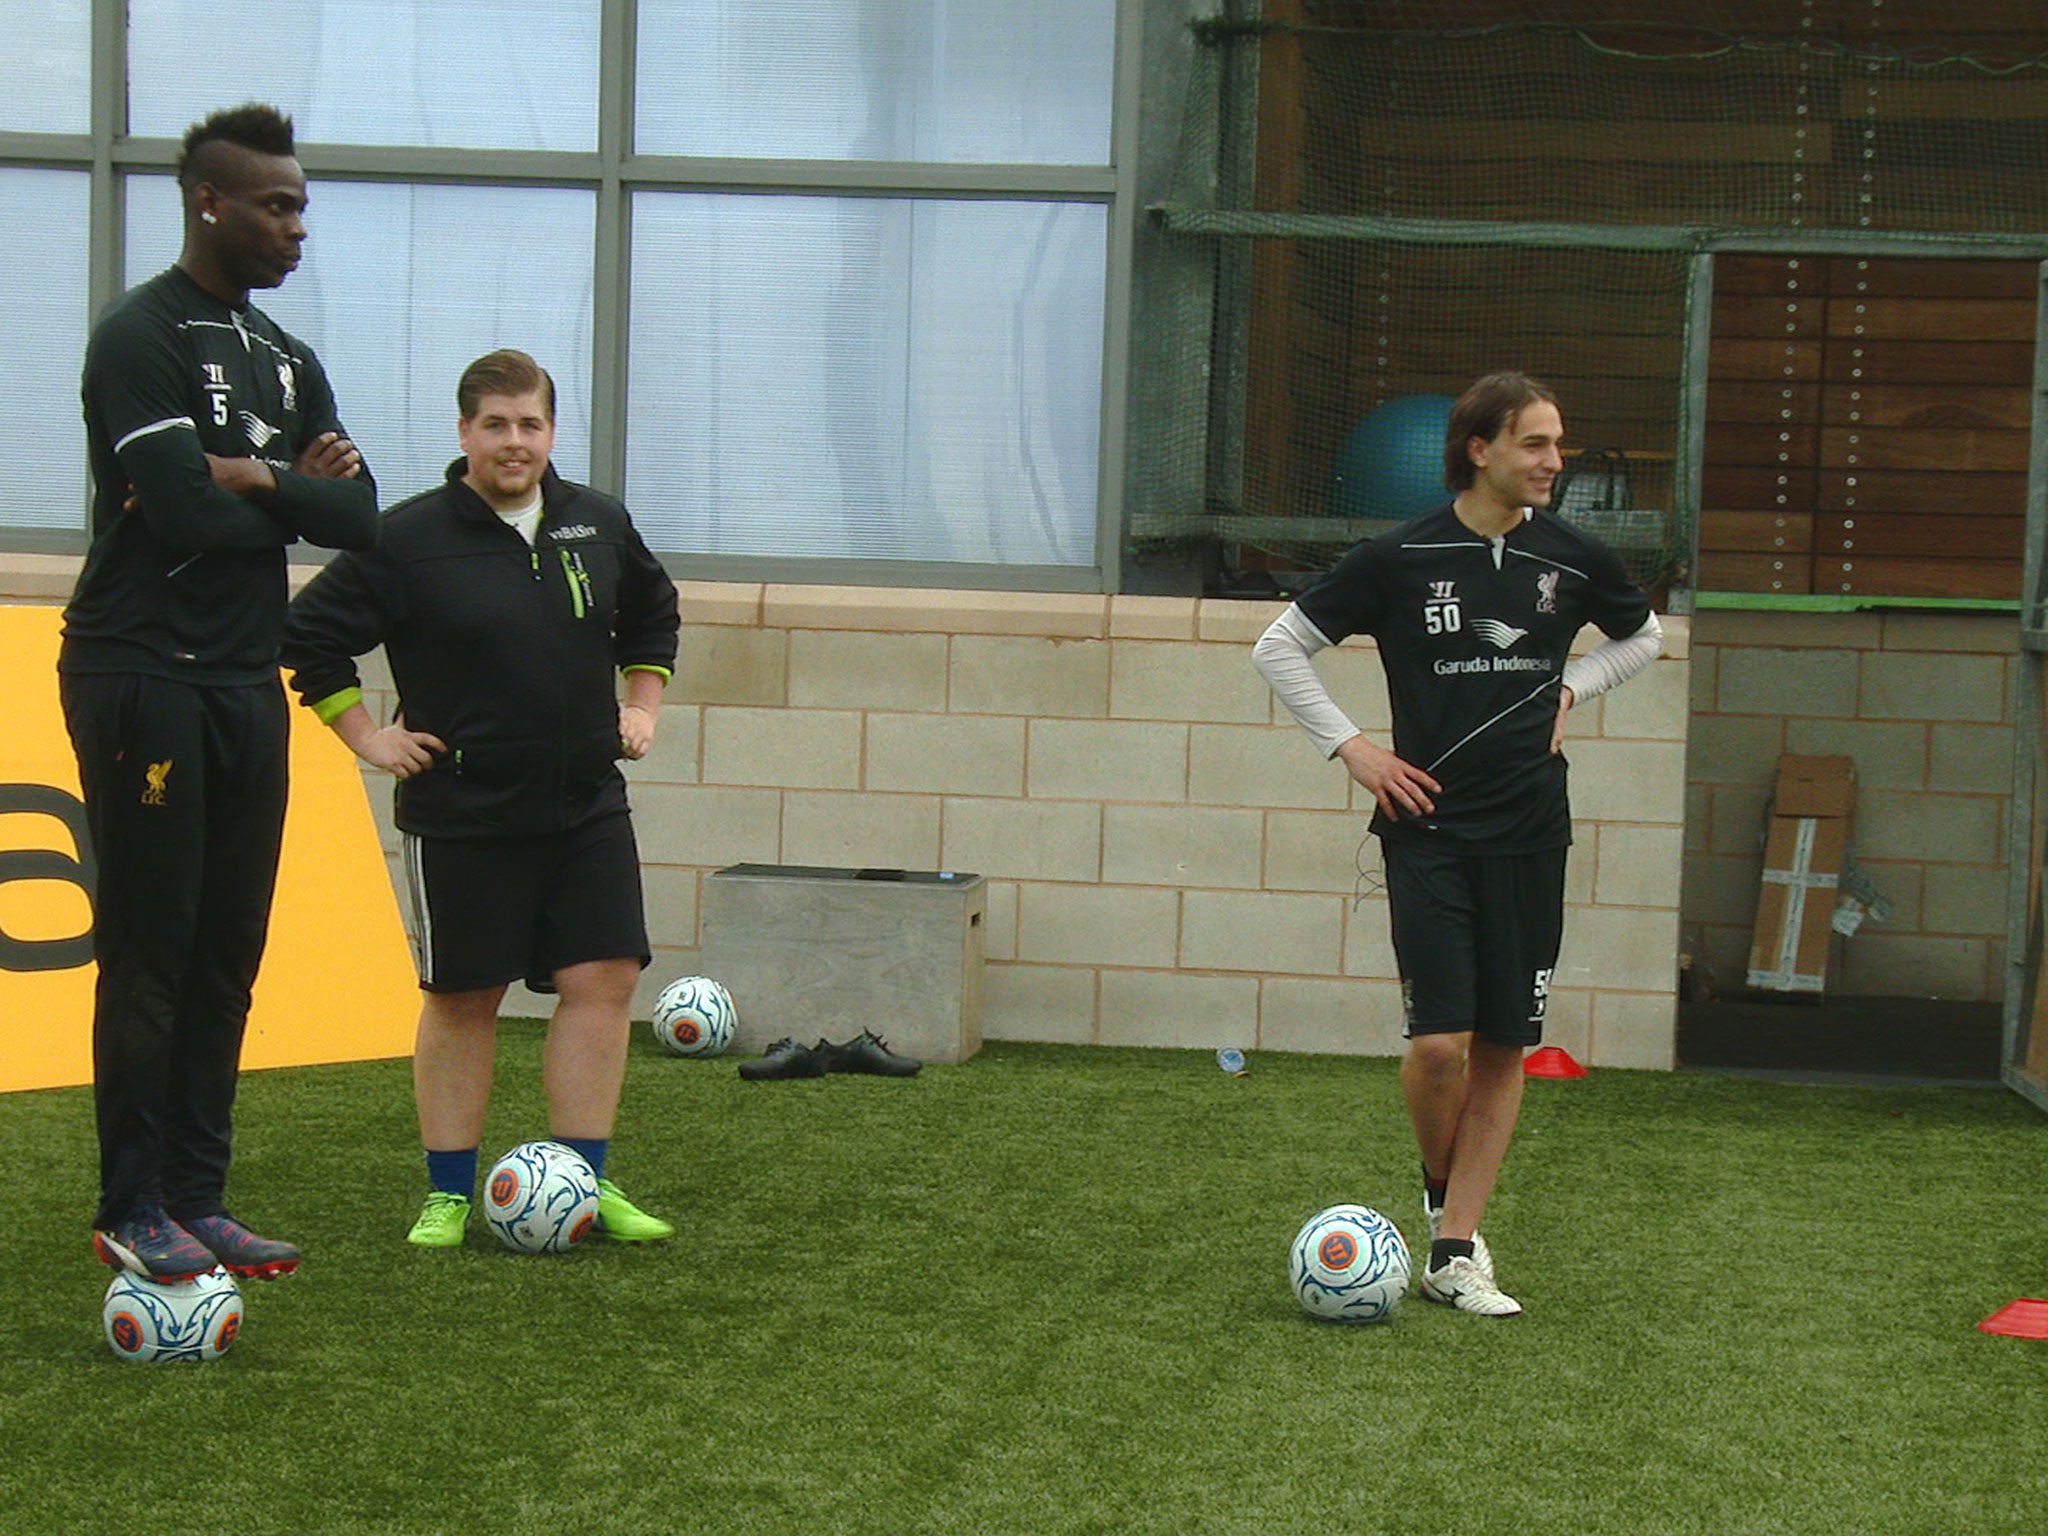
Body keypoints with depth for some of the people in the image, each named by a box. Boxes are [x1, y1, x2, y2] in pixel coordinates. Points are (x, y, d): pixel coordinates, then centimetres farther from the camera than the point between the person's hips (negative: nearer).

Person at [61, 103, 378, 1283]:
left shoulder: (286, 357, 16)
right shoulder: (142, 337, -9)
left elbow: (361, 517, 4)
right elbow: (186, 514, -21)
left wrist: (259, 483, -12)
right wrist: (297, 494, -5)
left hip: (246, 679, 8)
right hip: (145, 676, -8)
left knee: (229, 950, 7)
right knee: (150, 951, -4)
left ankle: (199, 1198, 13)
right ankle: (134, 1212, 2)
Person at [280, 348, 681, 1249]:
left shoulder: (600, 526, 7)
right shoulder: (410, 539, -8)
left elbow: (653, 614, 27)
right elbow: (310, 635, -3)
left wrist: (641, 705, 18)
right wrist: (367, 736, -4)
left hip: (587, 805, 4)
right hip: (461, 813, -4)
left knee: (604, 980, -1)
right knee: (462, 998, 3)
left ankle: (583, 1184, 7)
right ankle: (448, 1196, 12)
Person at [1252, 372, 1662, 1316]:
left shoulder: (1574, 561, 3)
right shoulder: (1400, 559, -5)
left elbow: (1642, 637, 25)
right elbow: (1279, 648, 4)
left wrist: (1569, 691, 9)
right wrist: (1350, 747, -3)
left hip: (1530, 834, 3)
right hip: (1428, 827, -3)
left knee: (1505, 1046, 2)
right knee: (1439, 1042, -13)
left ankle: (1454, 1252, 9)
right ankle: (1441, 1196, 16)